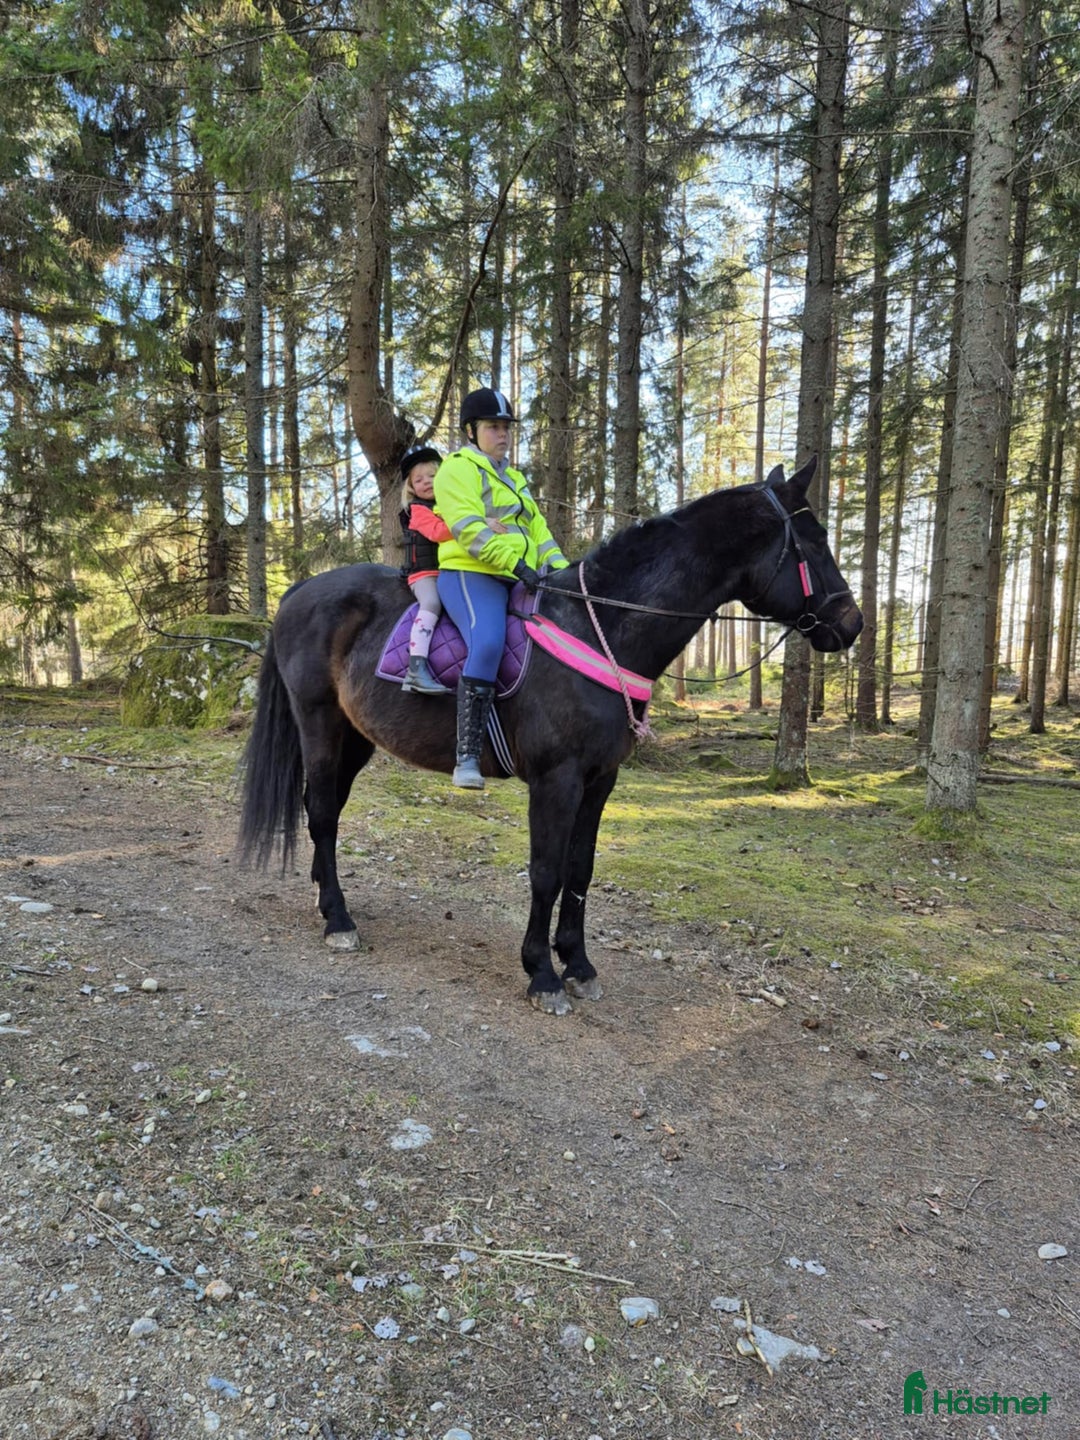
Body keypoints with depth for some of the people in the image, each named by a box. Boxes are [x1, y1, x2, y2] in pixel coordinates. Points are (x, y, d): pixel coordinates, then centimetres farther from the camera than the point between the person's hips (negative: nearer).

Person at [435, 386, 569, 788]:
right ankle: (467, 756, -34)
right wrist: (515, 562, -24)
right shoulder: (458, 469, 1)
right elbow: (469, 528, -14)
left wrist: (558, 566, 5)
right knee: (488, 642, -34)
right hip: (470, 575, -9)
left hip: (519, 582, 9)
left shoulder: (514, 478, 29)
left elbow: (536, 526, 23)